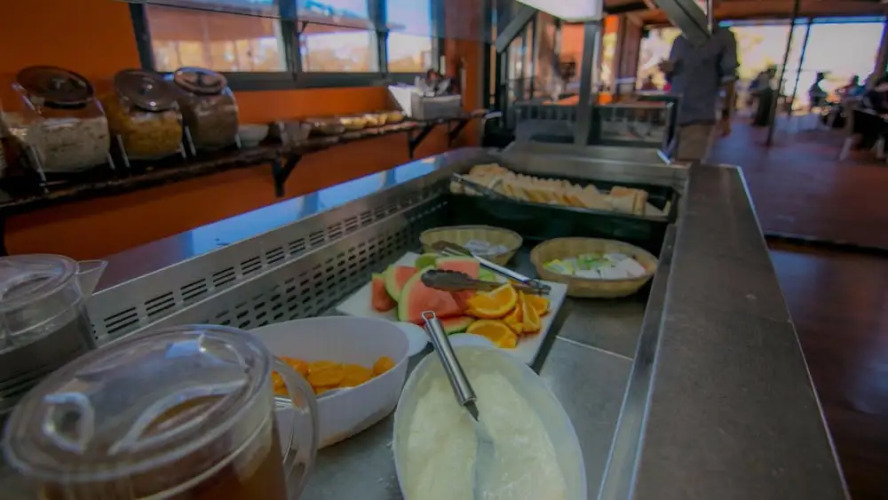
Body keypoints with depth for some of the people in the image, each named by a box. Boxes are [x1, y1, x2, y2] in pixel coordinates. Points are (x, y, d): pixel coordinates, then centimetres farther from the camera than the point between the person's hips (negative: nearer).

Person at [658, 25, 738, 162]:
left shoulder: (723, 37, 3)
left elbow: (729, 78, 0)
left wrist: (726, 115, -5)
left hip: (699, 118, -4)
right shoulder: (679, 40, 15)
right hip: (671, 115, 5)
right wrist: (668, 69, -2)